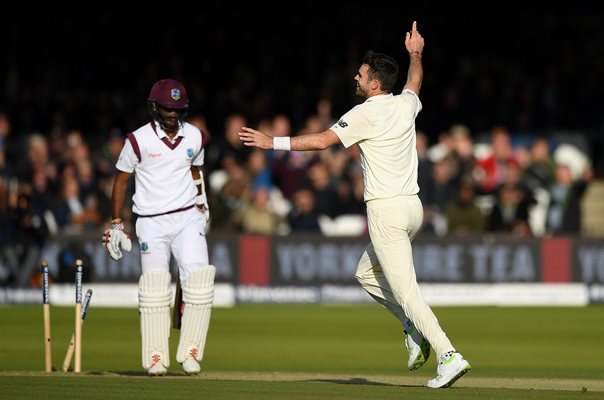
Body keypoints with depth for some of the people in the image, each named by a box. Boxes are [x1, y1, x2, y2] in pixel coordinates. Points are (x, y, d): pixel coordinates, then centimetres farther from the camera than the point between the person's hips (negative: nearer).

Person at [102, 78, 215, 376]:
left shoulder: (194, 137, 3)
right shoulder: (138, 140, -8)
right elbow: (121, 180, 1)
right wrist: (116, 225, 1)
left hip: (188, 218, 2)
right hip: (151, 223, -2)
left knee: (198, 281, -11)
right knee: (154, 287, -4)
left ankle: (190, 353, -3)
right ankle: (156, 359, 3)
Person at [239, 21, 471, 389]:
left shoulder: (366, 114, -11)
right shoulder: (405, 104, 9)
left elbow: (322, 140, -17)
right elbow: (415, 82, 34)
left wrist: (273, 142, -11)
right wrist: (415, 54, 49)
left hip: (387, 210, -8)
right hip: (413, 207, 8)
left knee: (405, 290, -9)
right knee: (367, 274, 24)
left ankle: (449, 355, -18)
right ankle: (416, 329, 13)